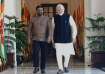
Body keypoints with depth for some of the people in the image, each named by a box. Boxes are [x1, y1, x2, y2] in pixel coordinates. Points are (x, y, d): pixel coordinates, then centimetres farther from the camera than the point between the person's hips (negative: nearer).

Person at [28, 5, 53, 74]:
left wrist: (49, 37, -18)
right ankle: (36, 67, 3)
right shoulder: (33, 19, 5)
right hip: (35, 39, 0)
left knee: (43, 54, 2)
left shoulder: (46, 18, 2)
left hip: (44, 39, 0)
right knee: (35, 53, -14)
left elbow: (49, 28, -4)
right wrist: (29, 38, 0)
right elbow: (30, 29, 7)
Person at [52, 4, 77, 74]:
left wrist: (74, 36, -3)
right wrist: (52, 38, 8)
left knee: (67, 53, 10)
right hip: (58, 40, 0)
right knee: (58, 54, -5)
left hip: (67, 39, 0)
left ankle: (65, 66, 33)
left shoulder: (69, 17, -2)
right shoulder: (54, 18, 2)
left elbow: (73, 27, 2)